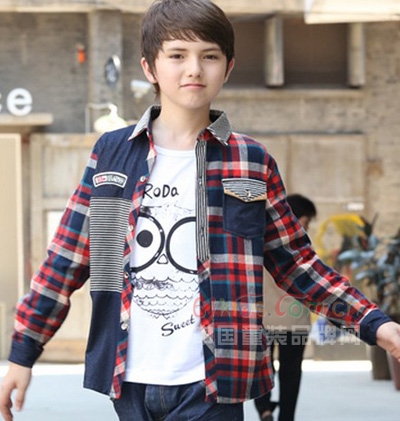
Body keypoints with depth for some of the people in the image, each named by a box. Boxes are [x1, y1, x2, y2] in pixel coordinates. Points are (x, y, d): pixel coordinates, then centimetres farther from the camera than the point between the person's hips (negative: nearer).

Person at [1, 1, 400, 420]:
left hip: (210, 384, -1)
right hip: (129, 380, 2)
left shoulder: (252, 163, 3)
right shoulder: (110, 153, 5)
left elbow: (296, 263, 6)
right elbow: (66, 260, 8)